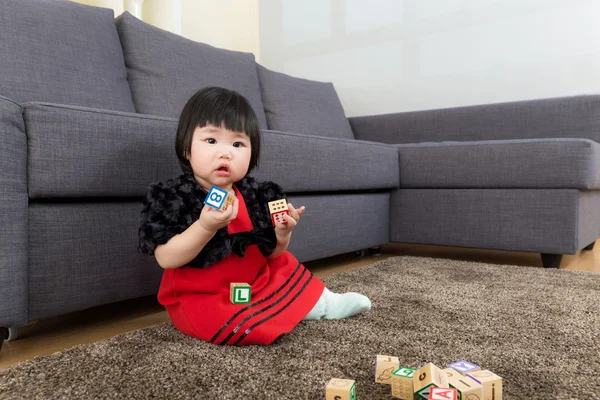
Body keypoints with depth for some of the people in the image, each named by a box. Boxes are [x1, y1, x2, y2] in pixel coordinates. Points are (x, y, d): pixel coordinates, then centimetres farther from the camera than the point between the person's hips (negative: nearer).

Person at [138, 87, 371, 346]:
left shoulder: (256, 195, -3)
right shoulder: (171, 196, -16)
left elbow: (271, 255, 5)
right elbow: (166, 259, -23)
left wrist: (282, 235, -18)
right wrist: (205, 227, -37)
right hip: (200, 298, -5)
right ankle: (315, 306, -6)